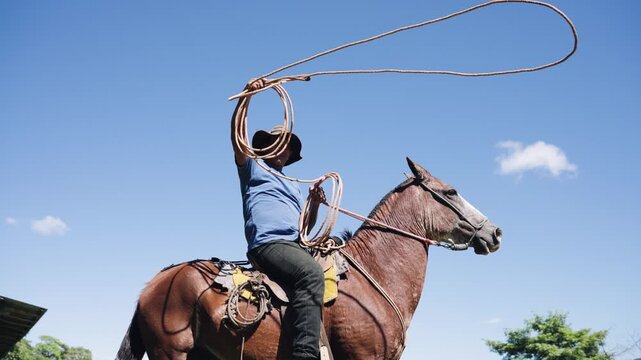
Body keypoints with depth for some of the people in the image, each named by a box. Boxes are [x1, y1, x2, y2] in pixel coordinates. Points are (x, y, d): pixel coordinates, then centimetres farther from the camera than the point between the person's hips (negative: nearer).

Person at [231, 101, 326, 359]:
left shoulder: (294, 186, 35)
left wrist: (315, 204, 9)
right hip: (268, 243, -8)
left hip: (295, 244, 8)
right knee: (311, 273, -35)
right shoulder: (253, 168, 19)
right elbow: (237, 137, 2)